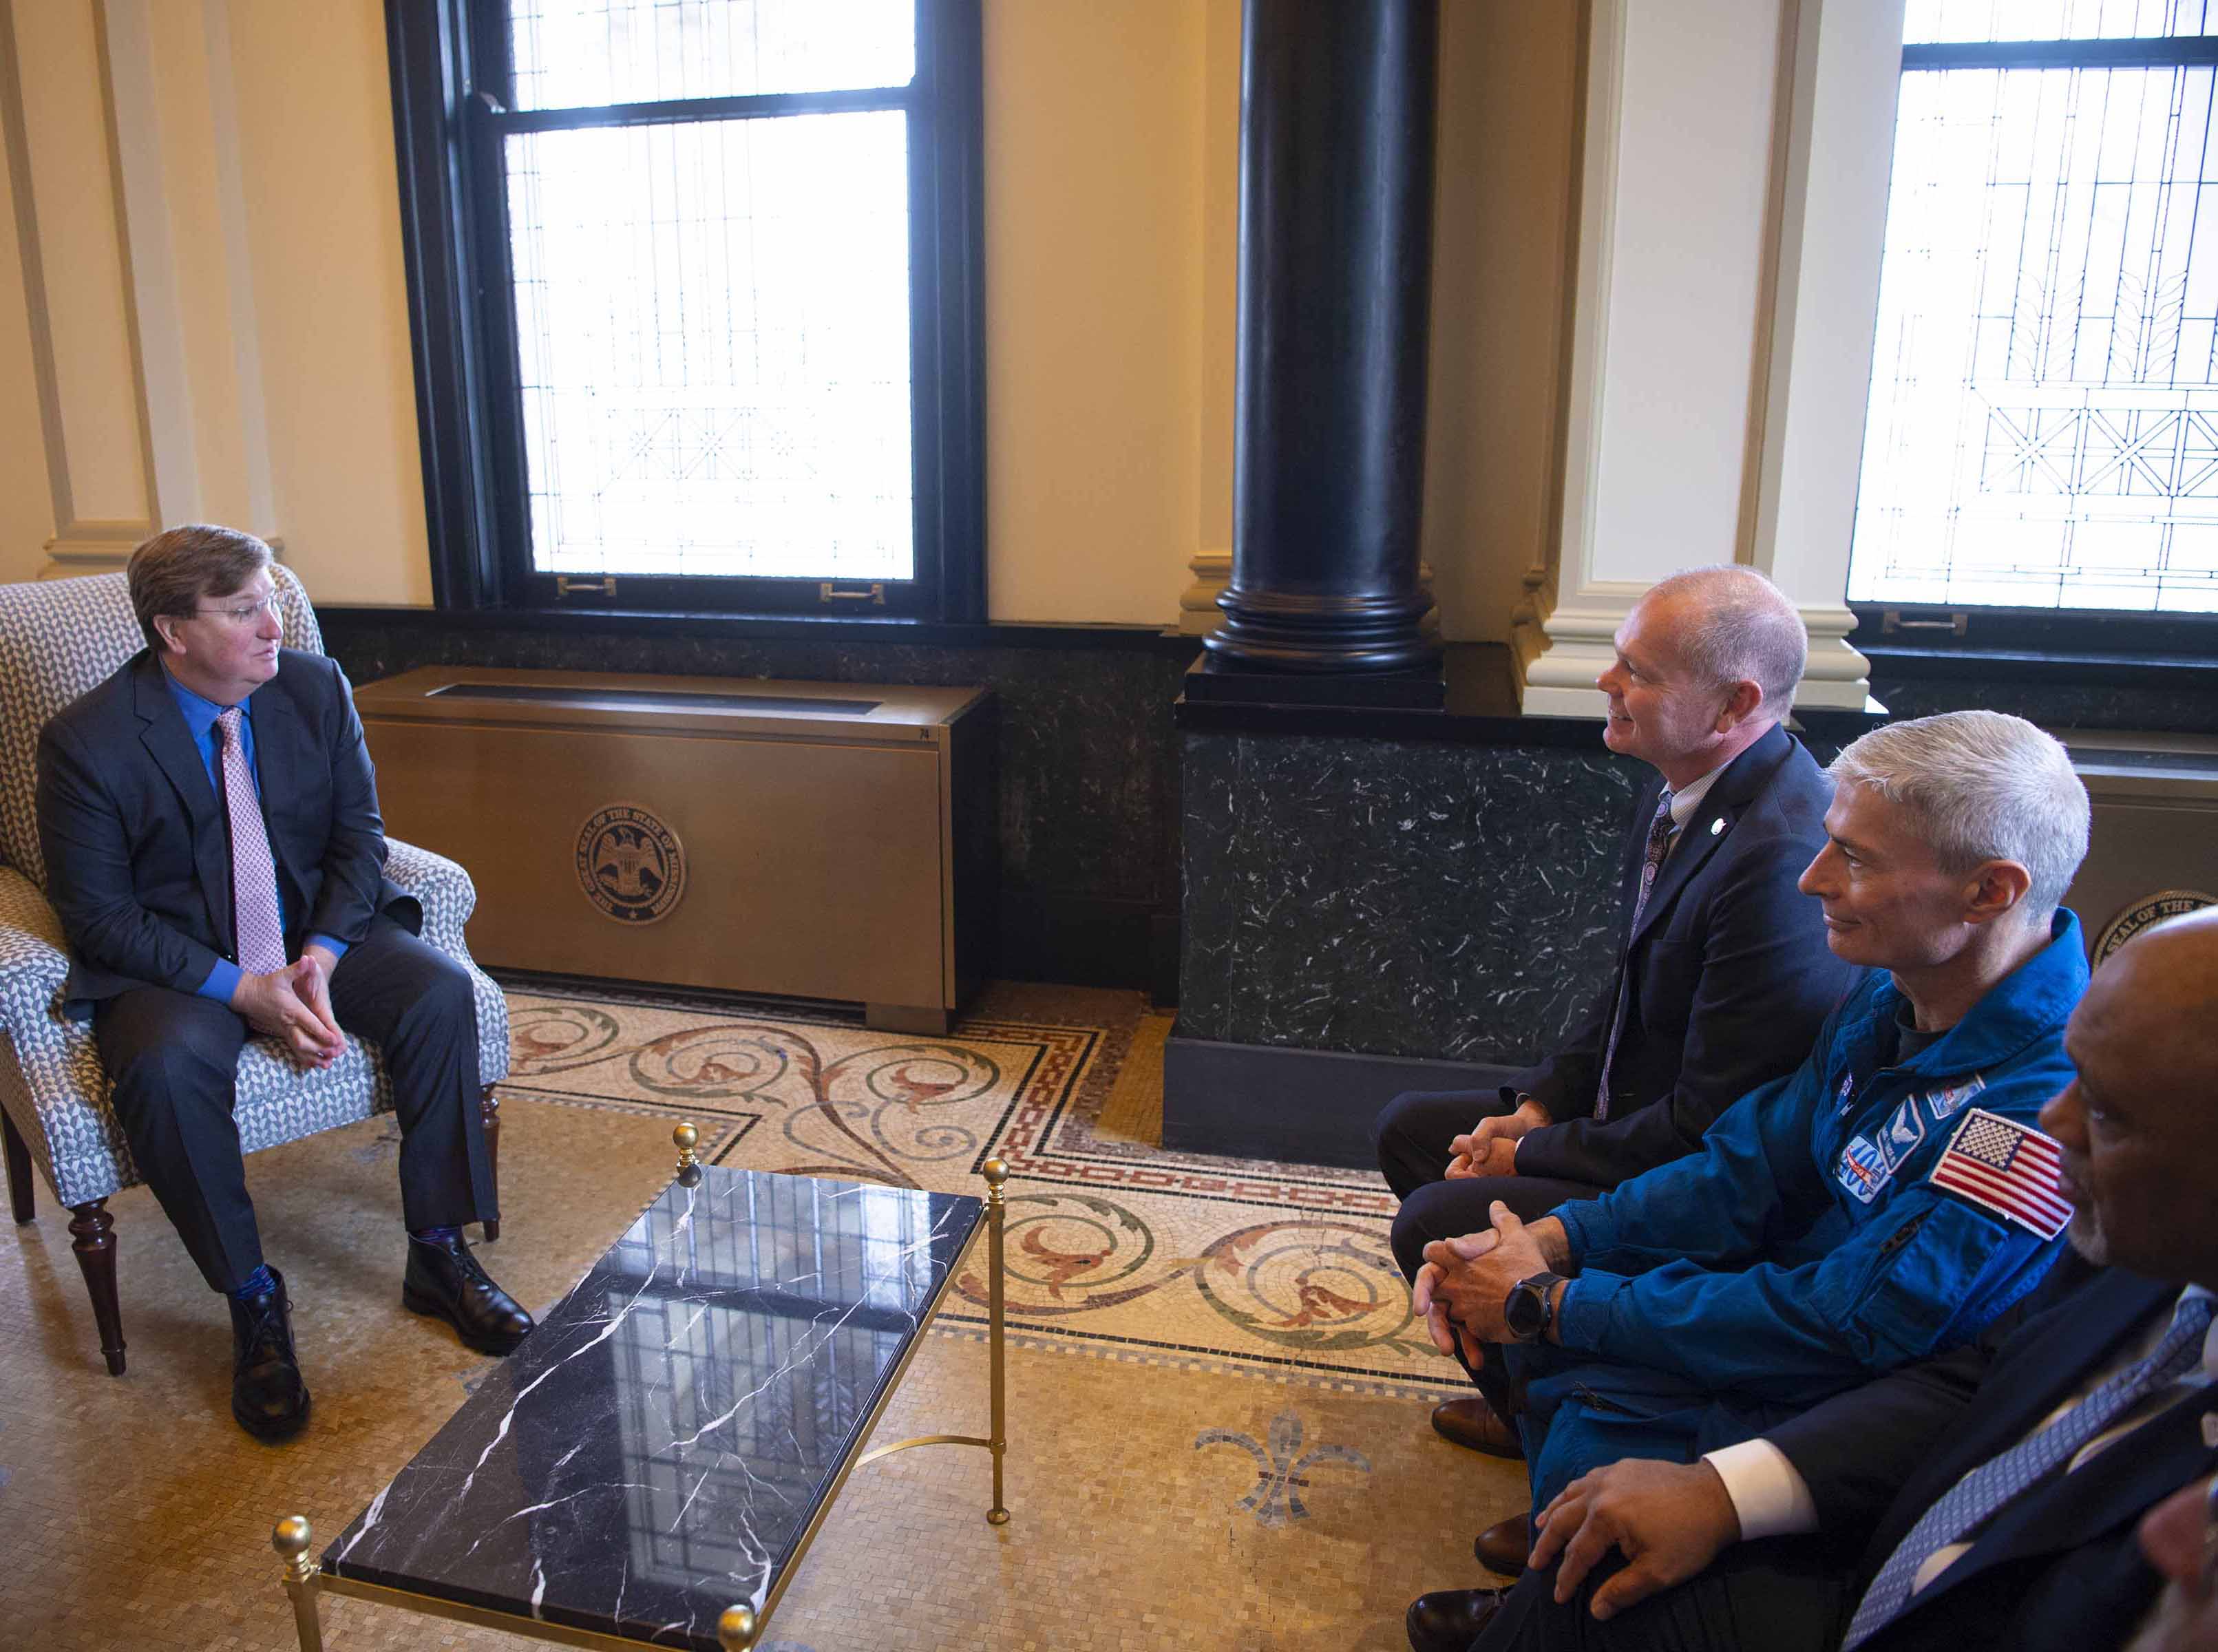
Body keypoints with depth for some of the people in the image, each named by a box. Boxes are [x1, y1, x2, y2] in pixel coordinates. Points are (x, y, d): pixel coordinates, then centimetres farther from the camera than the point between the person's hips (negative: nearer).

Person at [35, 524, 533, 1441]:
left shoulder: (315, 688, -3)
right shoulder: (87, 739, -13)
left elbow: (359, 836, 1)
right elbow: (98, 913, -11)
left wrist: (321, 956, -16)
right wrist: (238, 989, -23)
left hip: (317, 933, 3)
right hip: (171, 960, -3)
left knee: (441, 990, -23)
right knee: (166, 1067, -34)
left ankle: (438, 1257, -11)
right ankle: (253, 1302, -12)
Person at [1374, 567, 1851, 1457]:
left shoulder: (1781, 861, -31)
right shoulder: (1679, 794, 0)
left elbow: (1708, 1128, -27)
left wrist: (1532, 1155, -14)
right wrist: (1539, 1105, 0)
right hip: (1630, 1118, 10)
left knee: (1432, 1224, -18)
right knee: (1407, 1129, 12)